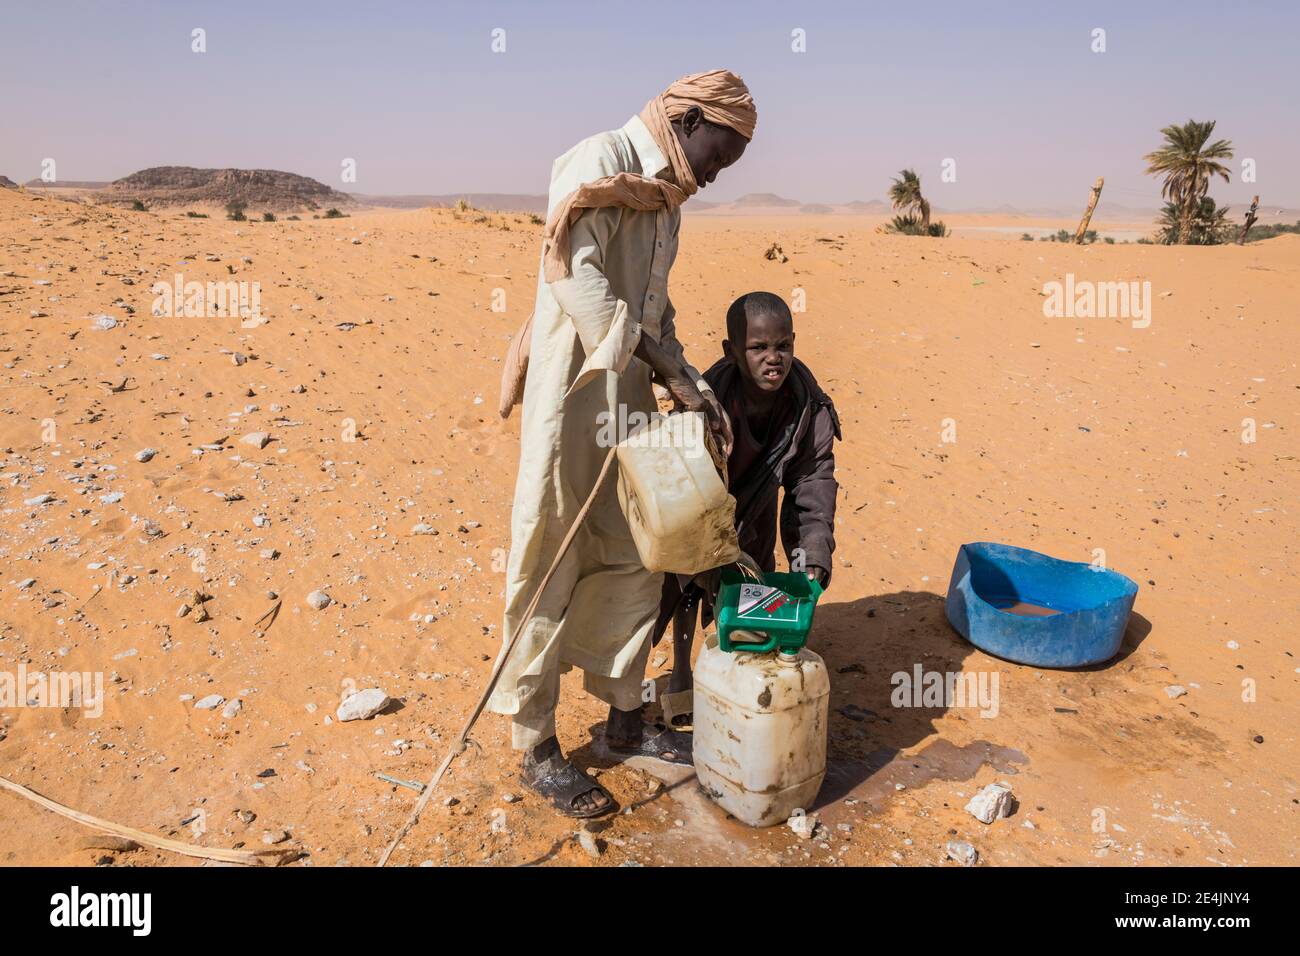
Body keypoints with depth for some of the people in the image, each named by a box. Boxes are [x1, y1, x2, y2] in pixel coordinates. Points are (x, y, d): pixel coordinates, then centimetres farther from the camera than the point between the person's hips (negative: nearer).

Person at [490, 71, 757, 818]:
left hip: (627, 401, 9)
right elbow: (576, 276, -20)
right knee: (550, 571, -1)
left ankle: (626, 719, 28)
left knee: (632, 562, 13)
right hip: (572, 396, -9)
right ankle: (538, 748, 12)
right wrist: (673, 369, -16)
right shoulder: (600, 162, -9)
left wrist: (689, 383, 4)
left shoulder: (665, 196, 18)